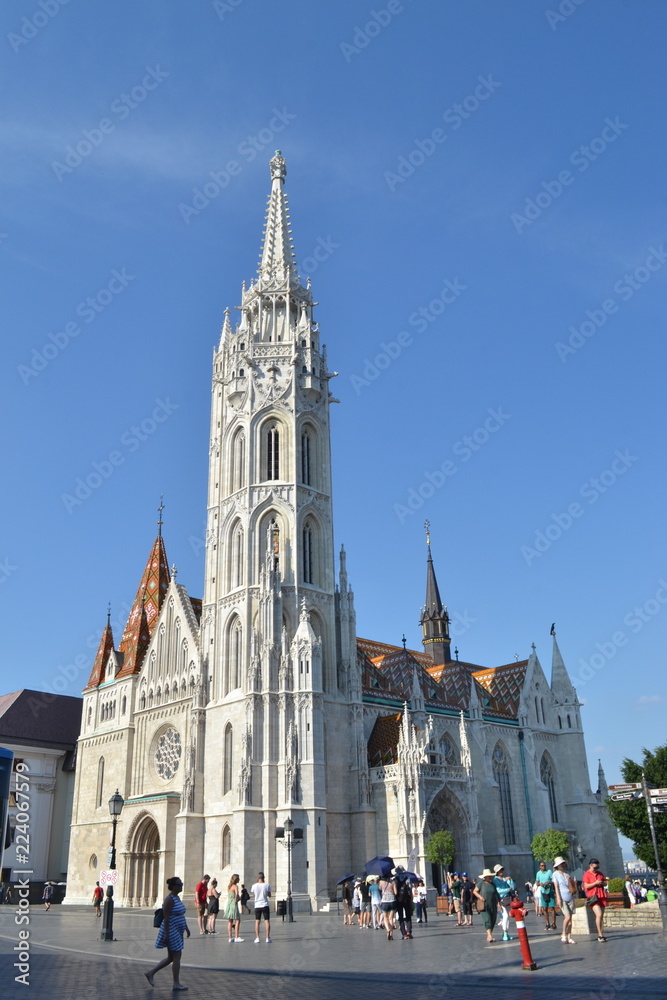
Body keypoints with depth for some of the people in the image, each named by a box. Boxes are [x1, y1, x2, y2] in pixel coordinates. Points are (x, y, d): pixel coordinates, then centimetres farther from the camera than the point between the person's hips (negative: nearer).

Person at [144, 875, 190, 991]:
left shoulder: (177, 898, 12)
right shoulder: (169, 899, -18)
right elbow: (166, 918, -20)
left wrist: (186, 928, 19)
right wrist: (166, 934, -22)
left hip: (177, 932, 10)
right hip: (171, 932, -10)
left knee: (171, 958, 14)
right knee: (177, 956, -2)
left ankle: (150, 973, 22)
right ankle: (176, 983, 8)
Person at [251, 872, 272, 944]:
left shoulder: (254, 886, -5)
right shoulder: (267, 885, -7)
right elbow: (269, 895, 3)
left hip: (257, 906, 1)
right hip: (265, 905, -1)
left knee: (257, 921, 8)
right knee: (267, 921, 4)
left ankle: (257, 938, 3)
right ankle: (268, 938, 1)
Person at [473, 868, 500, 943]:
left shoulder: (492, 884, 11)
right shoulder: (481, 883, -3)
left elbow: (495, 894, 15)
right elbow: (474, 891, 0)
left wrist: (498, 902, 3)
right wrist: (480, 897, -15)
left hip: (493, 905, 5)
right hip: (484, 905, -5)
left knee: (493, 920, 5)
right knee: (487, 920, -16)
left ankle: (488, 937, 16)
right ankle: (490, 936, -24)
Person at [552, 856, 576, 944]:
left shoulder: (567, 873, 11)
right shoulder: (556, 874, -1)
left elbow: (572, 889, 11)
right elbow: (556, 886, -5)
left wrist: (569, 879, -7)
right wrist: (558, 898, -12)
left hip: (570, 898, 4)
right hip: (562, 899, -4)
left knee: (570, 918, 2)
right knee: (567, 916, -16)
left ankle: (569, 938, 7)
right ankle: (563, 934, 3)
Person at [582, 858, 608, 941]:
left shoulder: (600, 873, 16)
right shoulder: (586, 874, -3)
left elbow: (605, 882, 22)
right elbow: (586, 886, -10)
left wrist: (603, 882, -2)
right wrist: (595, 883, -19)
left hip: (601, 896, 6)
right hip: (593, 897, -6)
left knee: (601, 916, 7)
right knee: (599, 915, -18)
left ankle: (600, 934, 13)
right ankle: (600, 935, -13)